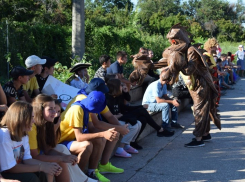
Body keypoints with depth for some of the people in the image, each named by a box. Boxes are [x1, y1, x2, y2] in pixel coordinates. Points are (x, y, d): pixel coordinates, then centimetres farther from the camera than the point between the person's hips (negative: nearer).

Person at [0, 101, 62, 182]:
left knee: (41, 174, -13)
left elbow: (27, 159, 0)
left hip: (15, 170, 8)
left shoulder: (23, 134, 3)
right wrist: (41, 167, -21)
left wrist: (48, 165, -16)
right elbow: (11, 168, -24)